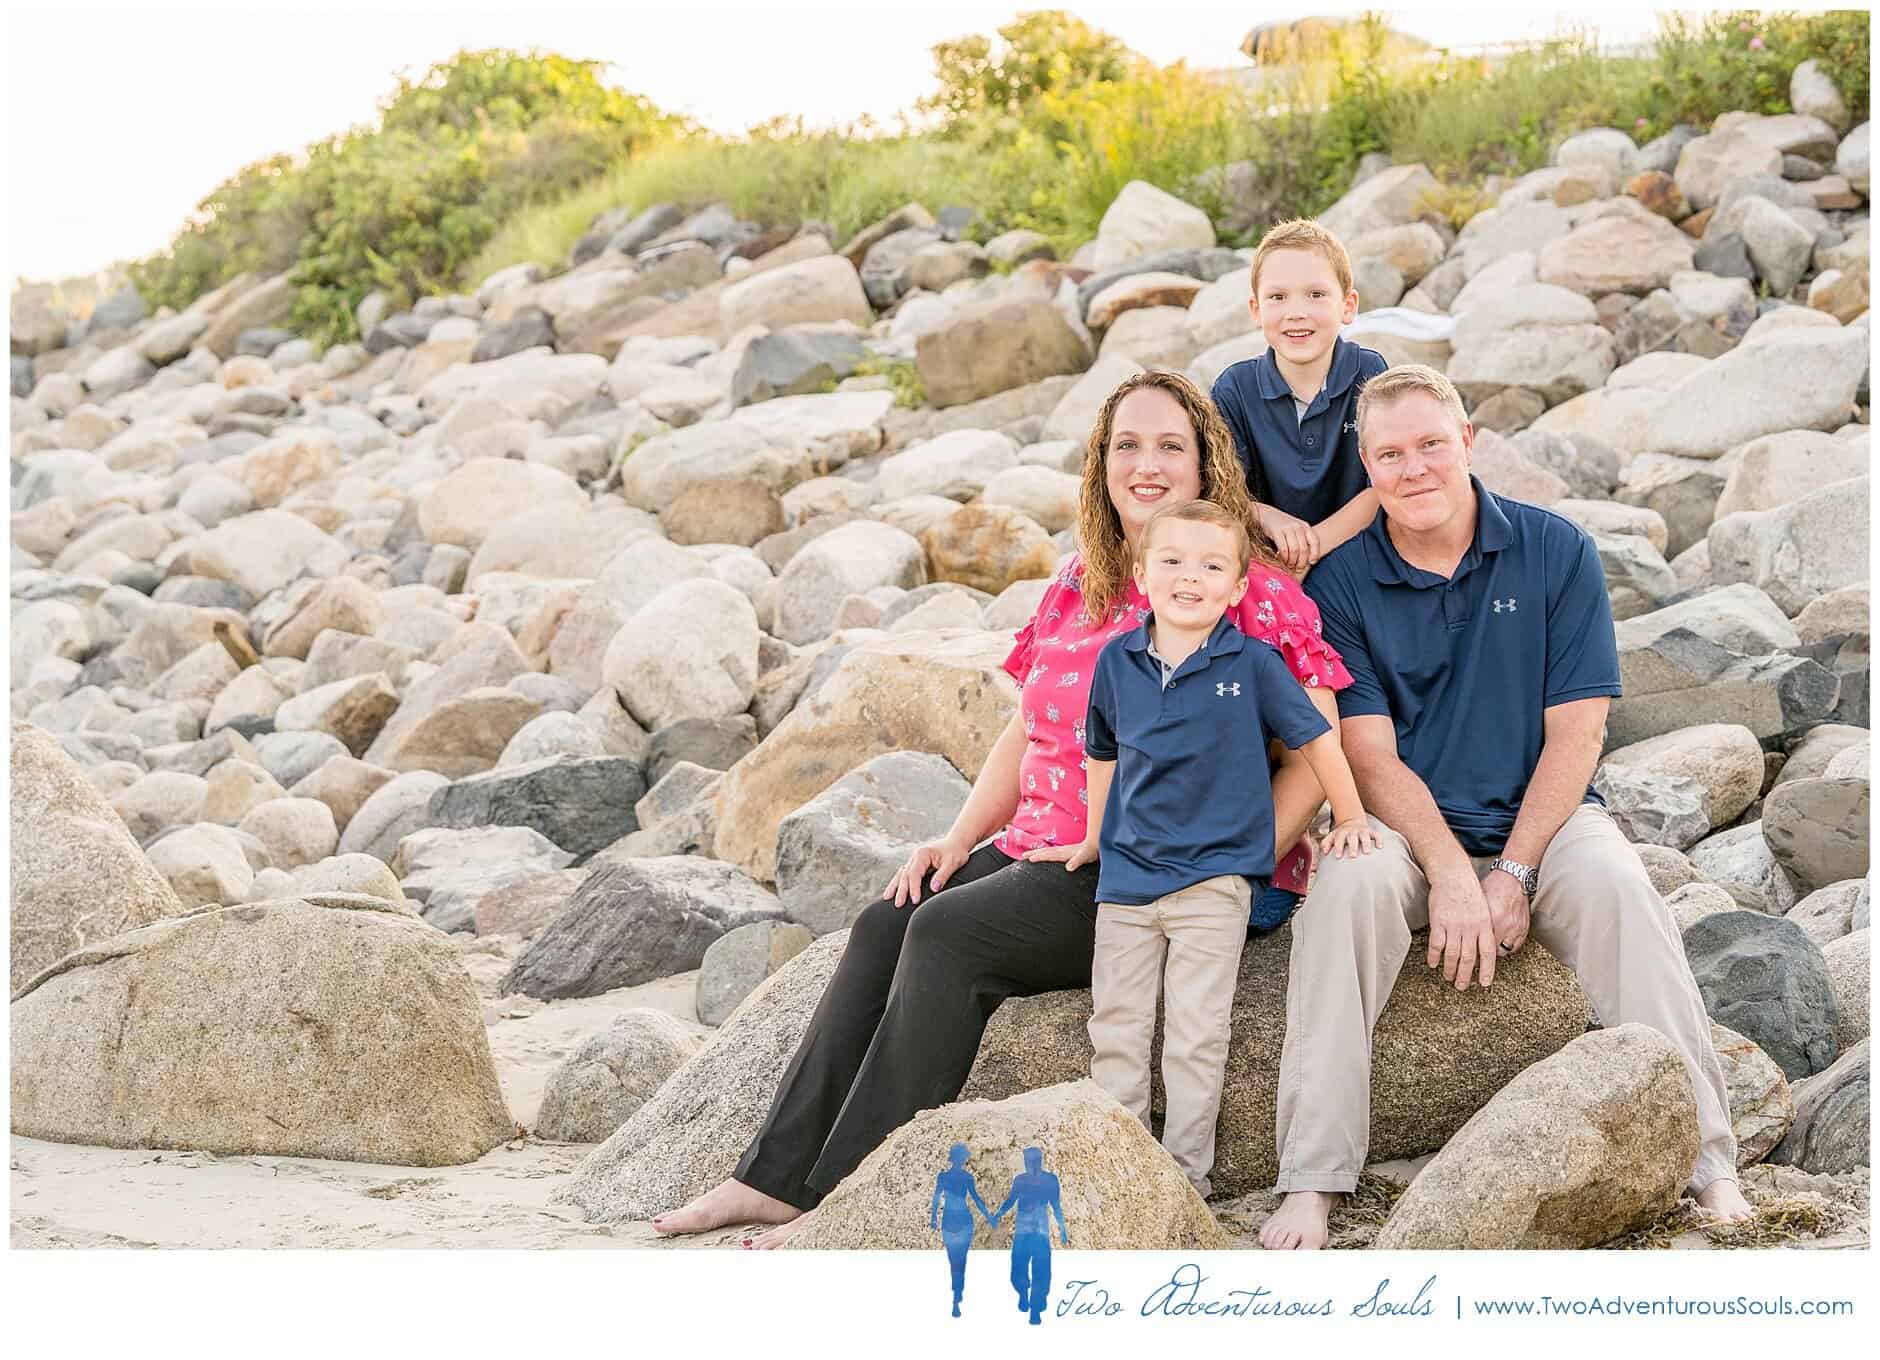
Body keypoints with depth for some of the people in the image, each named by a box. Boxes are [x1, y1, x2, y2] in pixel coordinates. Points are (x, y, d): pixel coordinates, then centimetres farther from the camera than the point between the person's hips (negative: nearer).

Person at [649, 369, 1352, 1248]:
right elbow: (1027, 732, 20)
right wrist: (960, 838, 7)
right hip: (1048, 848, 7)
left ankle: (850, 1203, -20)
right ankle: (778, 1176, -11)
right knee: (884, 926, -13)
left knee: (950, 932, -24)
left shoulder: (1253, 597, -8)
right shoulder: (1077, 588, 14)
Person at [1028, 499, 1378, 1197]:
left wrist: (1350, 819, 7)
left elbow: (1316, 739, 3)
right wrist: (1095, 838, 24)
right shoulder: (1117, 661, 3)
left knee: (1195, 1037, -4)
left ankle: (1186, 1172, 4)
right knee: (1114, 1032, 5)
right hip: (1127, 877, 4)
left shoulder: (1252, 664, -7)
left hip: (1213, 879, -4)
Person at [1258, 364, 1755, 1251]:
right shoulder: (1341, 581, -1)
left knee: (1614, 884, -31)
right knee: (1346, 888, -32)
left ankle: (1707, 1165, -28)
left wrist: (1512, 873, -15)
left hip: (1543, 815, 1)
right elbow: (1370, 755, -6)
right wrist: (1451, 872, -21)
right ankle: (1312, 1183, -31)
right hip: (1404, 824, 0)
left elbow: (1576, 731, -4)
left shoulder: (1555, 552, -1)